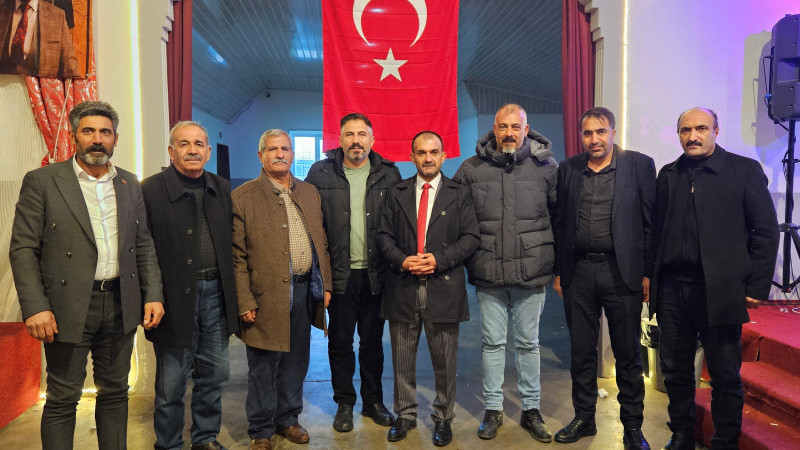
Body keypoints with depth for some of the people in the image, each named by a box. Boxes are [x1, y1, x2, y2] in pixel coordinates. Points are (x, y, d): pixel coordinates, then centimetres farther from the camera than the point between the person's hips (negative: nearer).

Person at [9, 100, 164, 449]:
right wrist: (35, 307, -14)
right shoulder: (41, 182, -2)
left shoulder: (130, 184, 9)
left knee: (115, 392, 15)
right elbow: (23, 249, -6)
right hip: (69, 309, -3)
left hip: (121, 306, 4)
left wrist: (153, 295, 3)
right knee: (62, 400, 6)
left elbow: (144, 246, 11)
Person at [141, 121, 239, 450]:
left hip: (215, 294, 5)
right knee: (171, 382, 8)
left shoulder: (222, 189, 9)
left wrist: (233, 293, 6)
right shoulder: (151, 191, -6)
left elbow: (230, 244, 10)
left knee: (214, 374, 15)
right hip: (175, 298, -4)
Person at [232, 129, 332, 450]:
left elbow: (321, 242, 13)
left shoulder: (309, 193, 12)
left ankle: (287, 418, 34)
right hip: (267, 295, -4)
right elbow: (237, 255, -7)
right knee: (263, 367, 7)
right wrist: (245, 302, -12)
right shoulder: (242, 197, -4)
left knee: (295, 362, 15)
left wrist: (325, 286, 7)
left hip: (305, 290, 5)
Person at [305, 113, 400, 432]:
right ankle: (344, 403, 27)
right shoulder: (321, 173, 1)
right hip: (339, 274, -1)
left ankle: (373, 401, 29)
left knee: (373, 341, 13)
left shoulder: (389, 174, 3)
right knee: (340, 343, 10)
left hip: (376, 273, 1)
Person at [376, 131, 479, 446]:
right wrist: (401, 260, -11)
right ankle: (405, 415, 28)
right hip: (403, 289, 2)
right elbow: (384, 234, 7)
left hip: (443, 290, -1)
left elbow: (470, 237, -1)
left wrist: (438, 259, -14)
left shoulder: (459, 193, 5)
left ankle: (443, 418, 26)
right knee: (402, 359, 11)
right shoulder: (397, 193, 10)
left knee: (445, 361, 8)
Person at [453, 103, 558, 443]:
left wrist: (558, 262, 6)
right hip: (488, 274, 1)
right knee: (492, 342, 10)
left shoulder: (546, 168, 0)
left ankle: (531, 410, 27)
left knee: (528, 342, 12)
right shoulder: (472, 169, 1)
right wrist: (467, 258, 6)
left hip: (531, 274, 0)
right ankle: (493, 410, 24)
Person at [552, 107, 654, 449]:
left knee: (627, 353, 7)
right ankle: (584, 419, 28)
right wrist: (558, 271, 8)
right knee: (581, 351, 12)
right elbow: (559, 223, 10)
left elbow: (651, 222, -2)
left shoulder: (639, 165, 0)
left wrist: (648, 273, -6)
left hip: (622, 272, -2)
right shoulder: (568, 169, 8)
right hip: (578, 271, 3)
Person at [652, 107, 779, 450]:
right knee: (675, 370, 13)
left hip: (720, 290, -3)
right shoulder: (668, 175, 11)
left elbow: (766, 231, -2)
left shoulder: (744, 170, 0)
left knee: (725, 376, 7)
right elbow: (655, 229, 9)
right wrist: (651, 275, 2)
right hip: (672, 290, 4)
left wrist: (757, 287, -6)